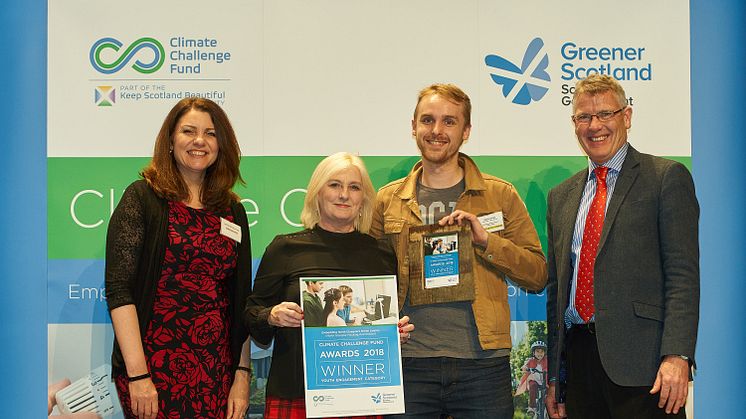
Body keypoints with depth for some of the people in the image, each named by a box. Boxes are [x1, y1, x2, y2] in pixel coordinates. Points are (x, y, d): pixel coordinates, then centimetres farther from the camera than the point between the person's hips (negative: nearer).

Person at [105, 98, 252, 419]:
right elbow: (119, 289, -9)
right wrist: (137, 374, -15)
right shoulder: (142, 197, -1)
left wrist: (242, 375, 5)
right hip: (155, 365, -4)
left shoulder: (233, 211, 12)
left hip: (217, 371, 4)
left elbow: (241, 302, 12)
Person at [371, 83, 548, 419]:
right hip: (410, 365, 1)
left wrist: (486, 240, -11)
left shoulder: (500, 195, 6)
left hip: (483, 365, -1)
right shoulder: (387, 200, 10)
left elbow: (538, 274, 4)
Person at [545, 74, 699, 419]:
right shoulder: (560, 196, 17)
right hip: (578, 358, 5)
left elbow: (683, 273, -7)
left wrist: (677, 355, -18)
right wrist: (554, 377, 14)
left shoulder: (667, 177, 1)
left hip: (641, 358, -5)